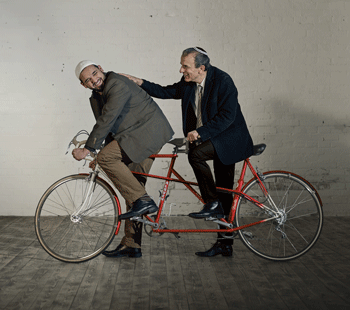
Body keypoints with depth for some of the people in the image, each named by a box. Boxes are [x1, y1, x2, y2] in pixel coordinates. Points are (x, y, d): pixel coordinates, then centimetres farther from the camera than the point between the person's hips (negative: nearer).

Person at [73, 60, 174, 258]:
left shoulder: (118, 85, -16)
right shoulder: (96, 98, 13)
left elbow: (107, 120, -23)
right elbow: (107, 126, 20)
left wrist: (88, 149, -23)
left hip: (149, 131, -10)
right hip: (137, 140, 10)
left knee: (106, 157, -24)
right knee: (132, 187, 8)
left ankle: (142, 201, -18)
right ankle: (132, 245, 13)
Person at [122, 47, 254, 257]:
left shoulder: (223, 81, -19)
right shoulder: (188, 83, 2)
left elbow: (227, 116, -24)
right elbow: (167, 92, 11)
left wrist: (201, 132, -27)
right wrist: (141, 83, 1)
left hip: (229, 137, -7)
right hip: (210, 139, 7)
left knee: (196, 154, -31)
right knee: (223, 192, 10)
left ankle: (213, 204, -16)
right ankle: (225, 244, 17)